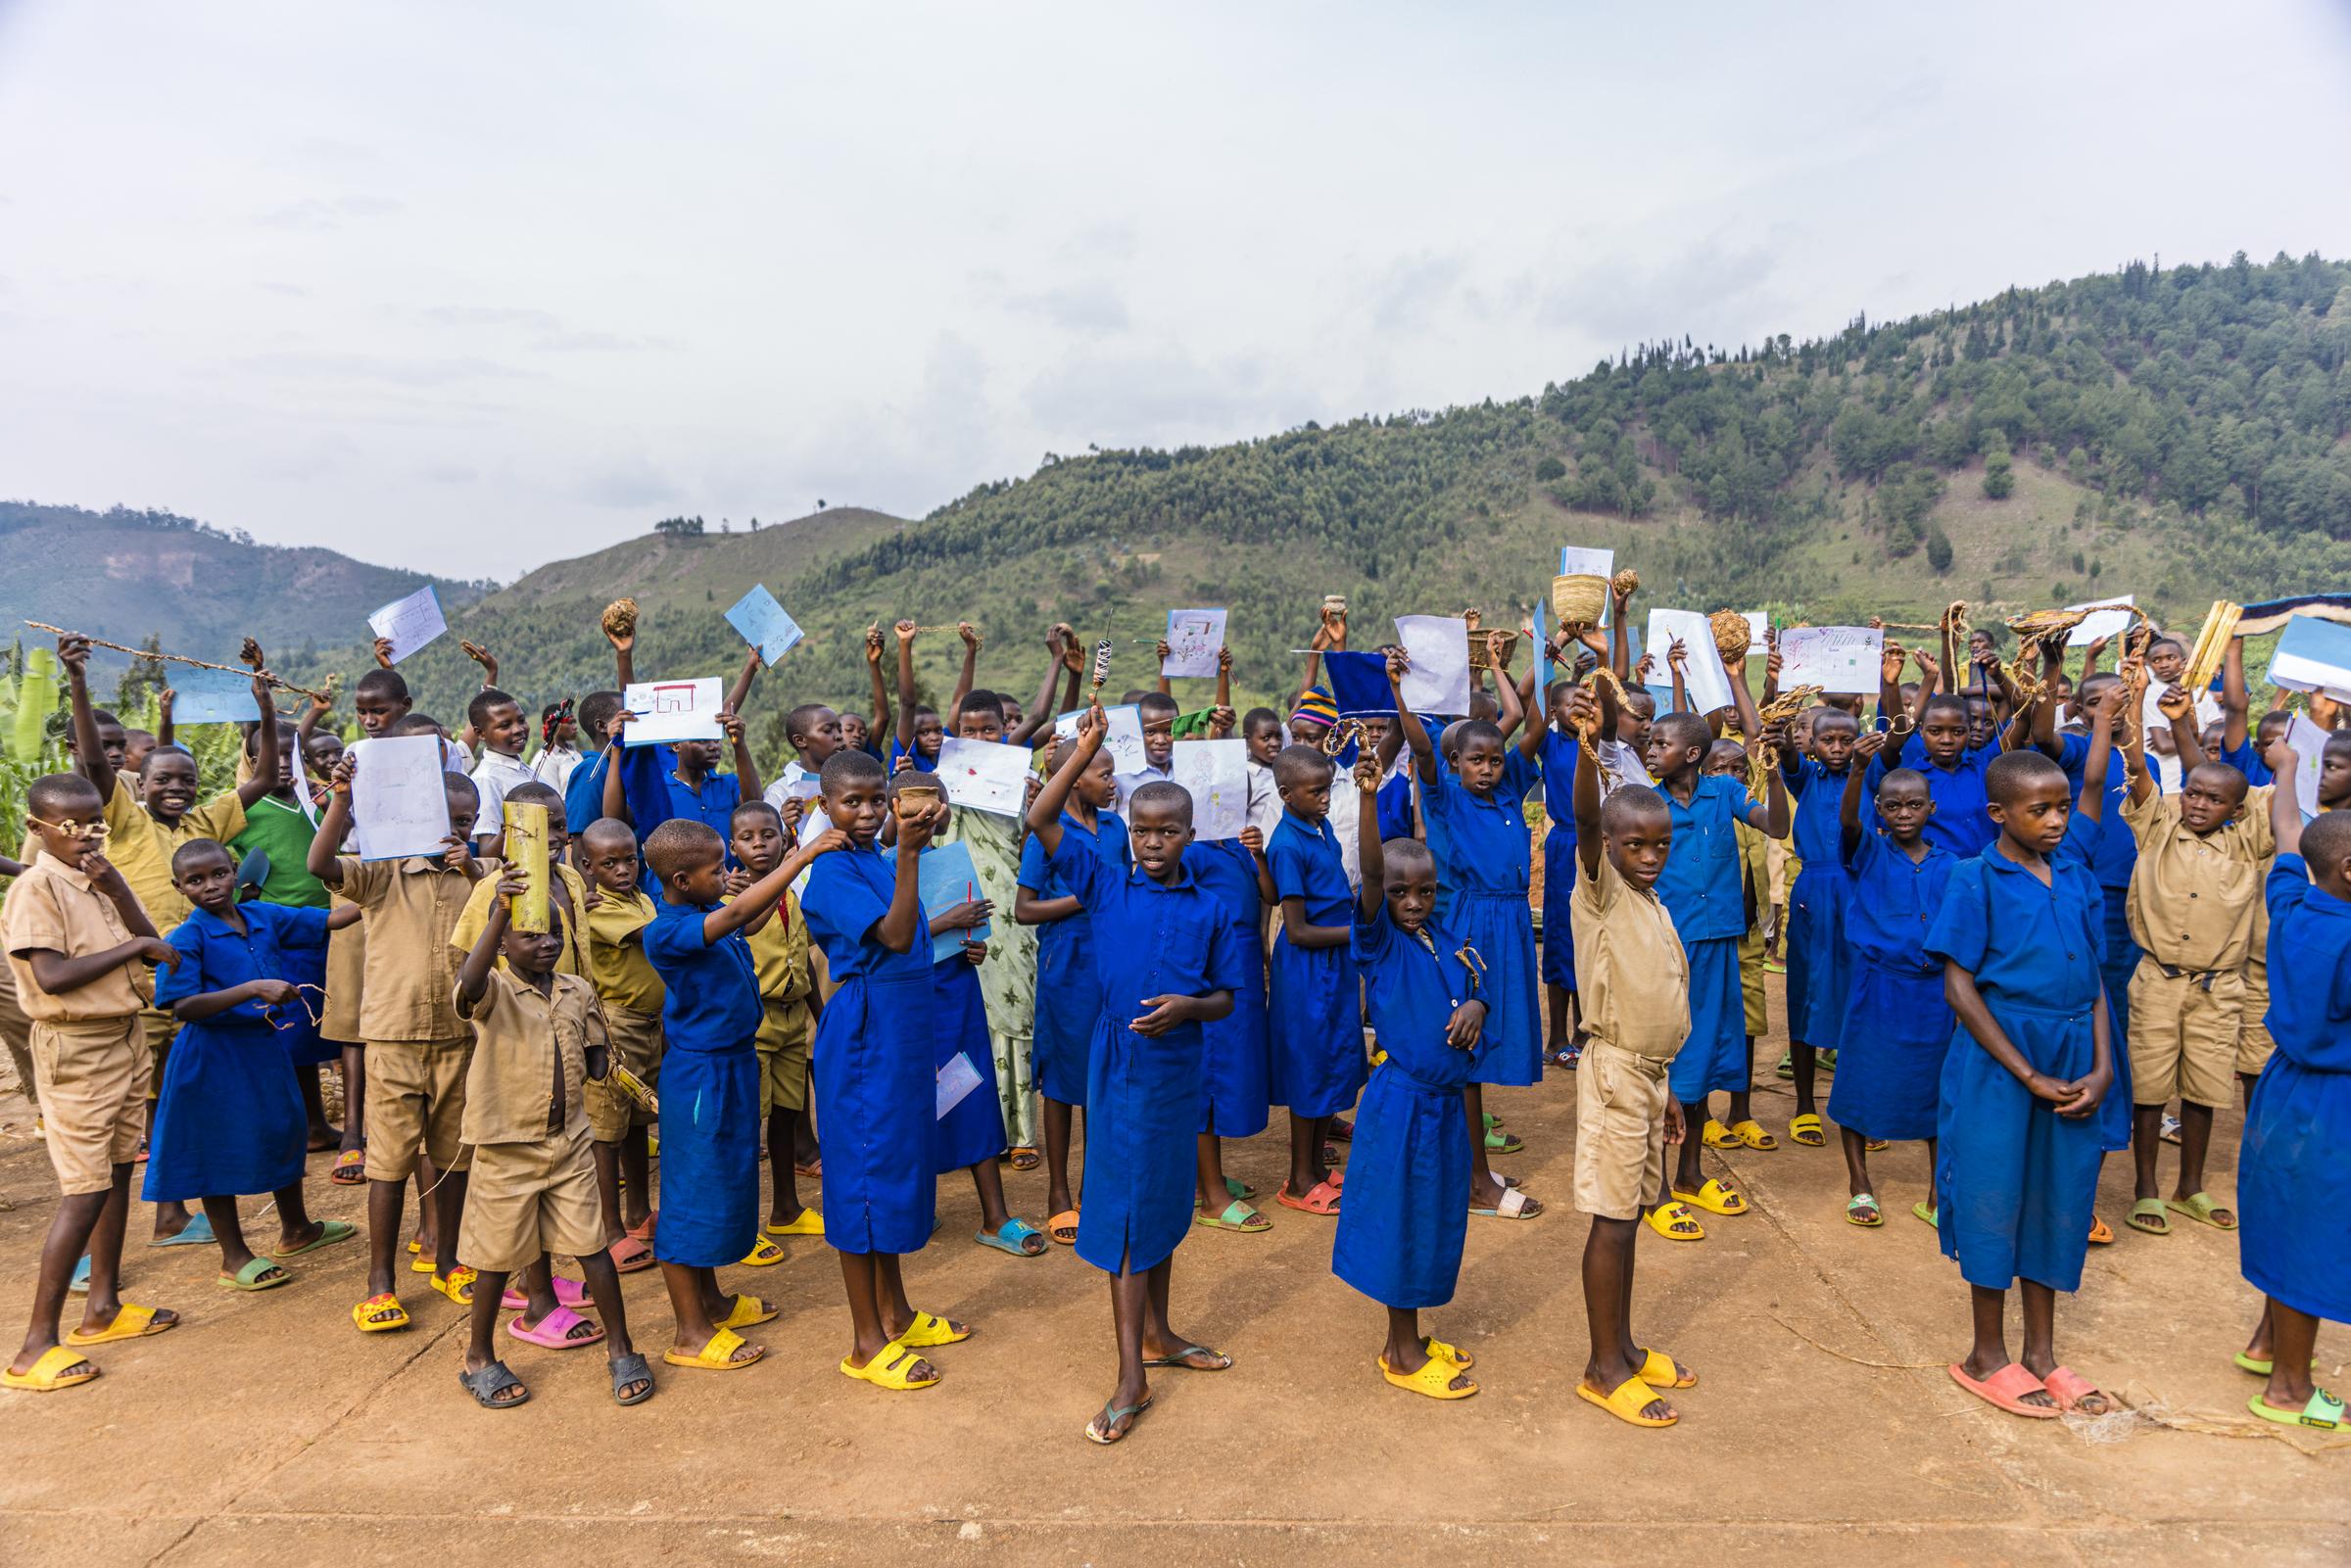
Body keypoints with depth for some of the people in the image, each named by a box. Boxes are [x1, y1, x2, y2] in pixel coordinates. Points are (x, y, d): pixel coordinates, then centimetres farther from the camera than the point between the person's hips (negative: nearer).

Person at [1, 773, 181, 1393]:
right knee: (85, 1190, -8)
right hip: (75, 1050, -8)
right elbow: (53, 977, -24)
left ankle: (104, 1307, 27)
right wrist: (134, 946, -17)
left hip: (124, 1039, 8)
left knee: (117, 1172, 14)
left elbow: (154, 954, 2)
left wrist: (118, 891, -9)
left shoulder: (100, 881, 9)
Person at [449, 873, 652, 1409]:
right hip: (507, 1148, -4)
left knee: (593, 1247, 6)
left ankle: (620, 1350, 18)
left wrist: (598, 1064, -5)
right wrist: (499, 910, -42)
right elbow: (468, 987, -39)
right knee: (498, 1256, 10)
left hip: (570, 1143, 4)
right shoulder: (494, 991, -13)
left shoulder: (577, 991, 4)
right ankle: (479, 1357, 31)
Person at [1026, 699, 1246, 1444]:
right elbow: (1040, 820, -11)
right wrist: (1085, 750, -14)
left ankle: (1157, 1332, 36)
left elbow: (1226, 997, 5)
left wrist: (1188, 1006, -17)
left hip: (1178, 1068, 2)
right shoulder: (1106, 887, -3)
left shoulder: (1209, 909, 1)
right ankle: (1132, 1378, 8)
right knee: (1125, 1214, 1)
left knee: (1165, 1205, 17)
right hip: (1118, 1068, -2)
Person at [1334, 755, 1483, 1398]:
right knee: (1400, 1219, 3)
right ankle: (1404, 1355, 18)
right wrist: (1368, 798, -42)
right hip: (1401, 1099, -7)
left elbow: (1473, 989, 17)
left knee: (1436, 1218, 15)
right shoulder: (1379, 941, -13)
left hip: (1446, 1100, 7)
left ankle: (1406, 1339, 32)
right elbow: (1370, 872, -28)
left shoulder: (1446, 936, 5)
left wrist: (1474, 1007, -8)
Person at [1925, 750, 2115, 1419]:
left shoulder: (2076, 875, 7)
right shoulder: (1976, 880, -10)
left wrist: (2102, 1067, -2)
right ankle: (1987, 1357, 20)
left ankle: (2042, 1353, 29)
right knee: (1995, 1196, 4)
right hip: (1998, 1059, -5)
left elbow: (2093, 977, 10)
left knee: (2057, 1197, 13)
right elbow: (1960, 988, -12)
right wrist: (2030, 1076, -14)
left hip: (2071, 1058, 5)